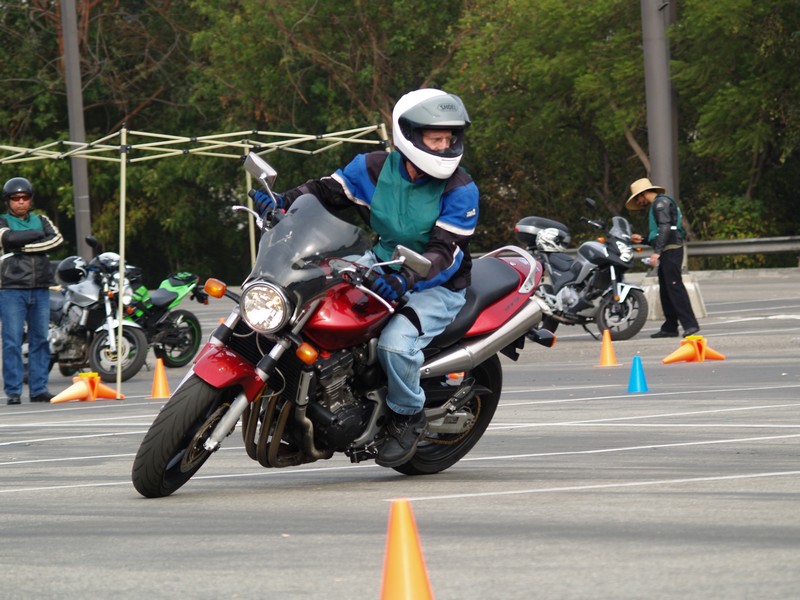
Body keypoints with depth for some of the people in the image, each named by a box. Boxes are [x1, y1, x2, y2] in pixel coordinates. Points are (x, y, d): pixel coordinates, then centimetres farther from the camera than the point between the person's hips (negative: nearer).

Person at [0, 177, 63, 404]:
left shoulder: (41, 221, 16)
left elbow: (57, 240, -3)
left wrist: (26, 246, -10)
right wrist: (38, 235, -5)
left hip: (40, 289, 3)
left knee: (41, 340, 4)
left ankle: (39, 388, 9)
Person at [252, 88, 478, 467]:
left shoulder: (461, 190, -17)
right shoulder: (375, 168, -5)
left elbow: (445, 251, -25)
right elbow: (327, 190, 3)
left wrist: (405, 281, -43)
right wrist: (282, 202, -17)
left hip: (438, 284, -6)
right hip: (383, 263, 6)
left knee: (395, 344, -32)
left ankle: (408, 418, -3)